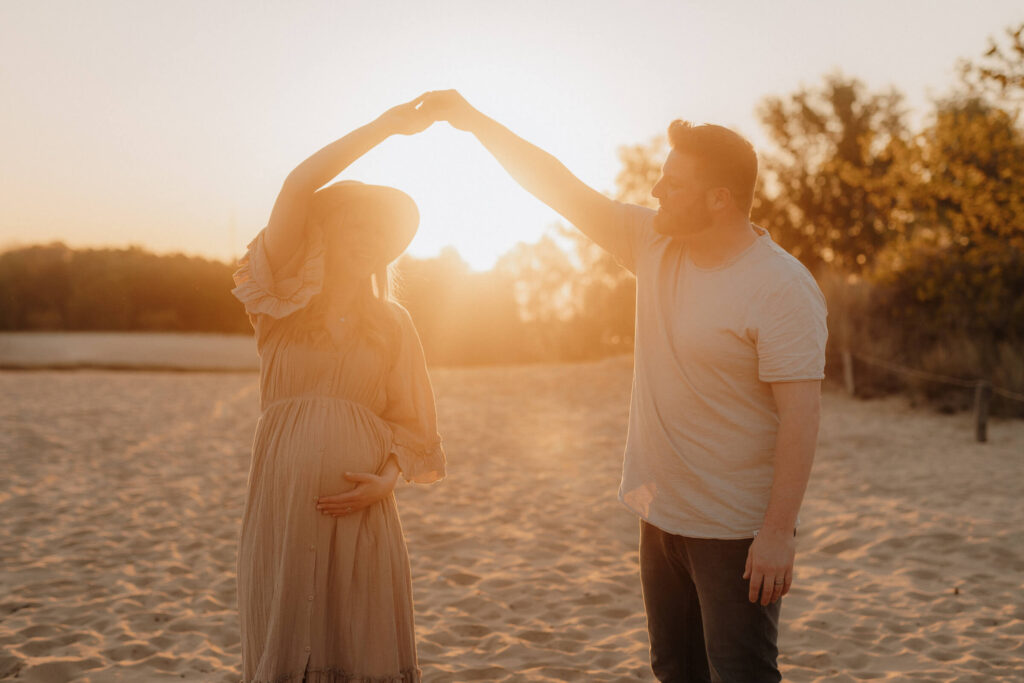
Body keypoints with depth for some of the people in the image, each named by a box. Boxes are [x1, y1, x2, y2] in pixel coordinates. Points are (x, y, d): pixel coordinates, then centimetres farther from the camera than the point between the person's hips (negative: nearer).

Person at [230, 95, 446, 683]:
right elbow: (297, 187, -6)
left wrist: (386, 479, -7)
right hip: (280, 510, -1)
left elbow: (412, 421, 14)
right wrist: (384, 127, -5)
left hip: (362, 517, 1)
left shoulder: (391, 324, 12)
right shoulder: (284, 303, 5)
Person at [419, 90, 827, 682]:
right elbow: (564, 189, 7)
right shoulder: (654, 243, 3)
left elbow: (801, 412, -21)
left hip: (737, 530, -7)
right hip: (664, 516, 7)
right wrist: (473, 119, 8)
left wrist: (778, 532, -24)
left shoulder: (781, 288, -18)